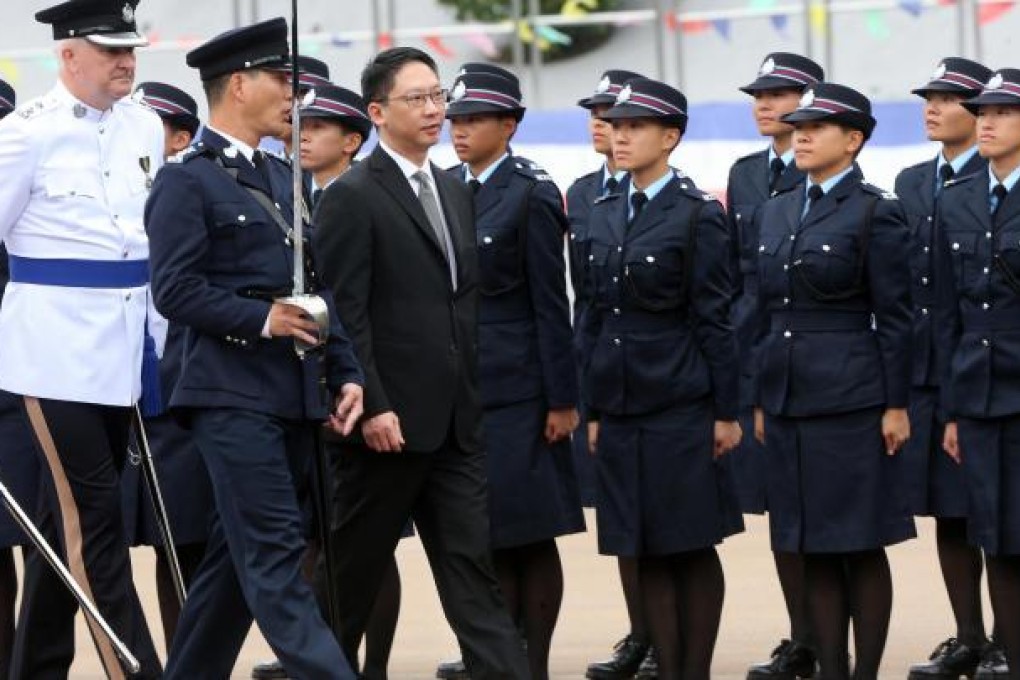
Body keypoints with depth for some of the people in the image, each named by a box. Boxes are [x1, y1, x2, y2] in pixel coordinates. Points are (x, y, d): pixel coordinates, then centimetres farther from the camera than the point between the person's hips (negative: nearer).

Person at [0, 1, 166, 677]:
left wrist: (160, 340, 16)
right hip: (55, 342, -6)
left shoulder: (144, 127, 9)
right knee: (93, 512, -8)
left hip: (122, 343, 6)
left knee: (67, 515, 12)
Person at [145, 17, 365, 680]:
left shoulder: (282, 178, 19)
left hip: (296, 398, 8)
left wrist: (345, 374, 11)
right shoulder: (187, 182, -6)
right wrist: (260, 319, -20)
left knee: (239, 558, 11)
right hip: (234, 394, -8)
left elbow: (317, 288, 20)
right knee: (275, 557, -11)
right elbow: (175, 291, -13)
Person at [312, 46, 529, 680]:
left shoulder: (456, 193, 15)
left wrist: (475, 396, 13)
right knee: (354, 571, 5)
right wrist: (371, 407, -18)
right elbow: (344, 314, -13)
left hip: (456, 420, 6)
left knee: (473, 567, 0)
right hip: (390, 421, -6)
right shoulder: (352, 197, -8)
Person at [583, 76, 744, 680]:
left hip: (681, 408, -6)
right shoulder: (605, 215, 11)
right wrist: (593, 411, 12)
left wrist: (726, 411, -9)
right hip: (623, 406, 6)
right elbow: (598, 317, 14)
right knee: (647, 553, 7)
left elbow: (715, 319, -8)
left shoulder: (699, 215, -6)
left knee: (693, 548, 0)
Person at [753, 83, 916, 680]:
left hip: (850, 400, -7)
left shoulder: (876, 213, -6)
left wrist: (896, 405, -10)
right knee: (814, 550, 8)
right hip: (789, 399, 7)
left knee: (861, 547, -1)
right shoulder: (779, 211, 13)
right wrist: (761, 401, 15)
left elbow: (894, 316, -8)